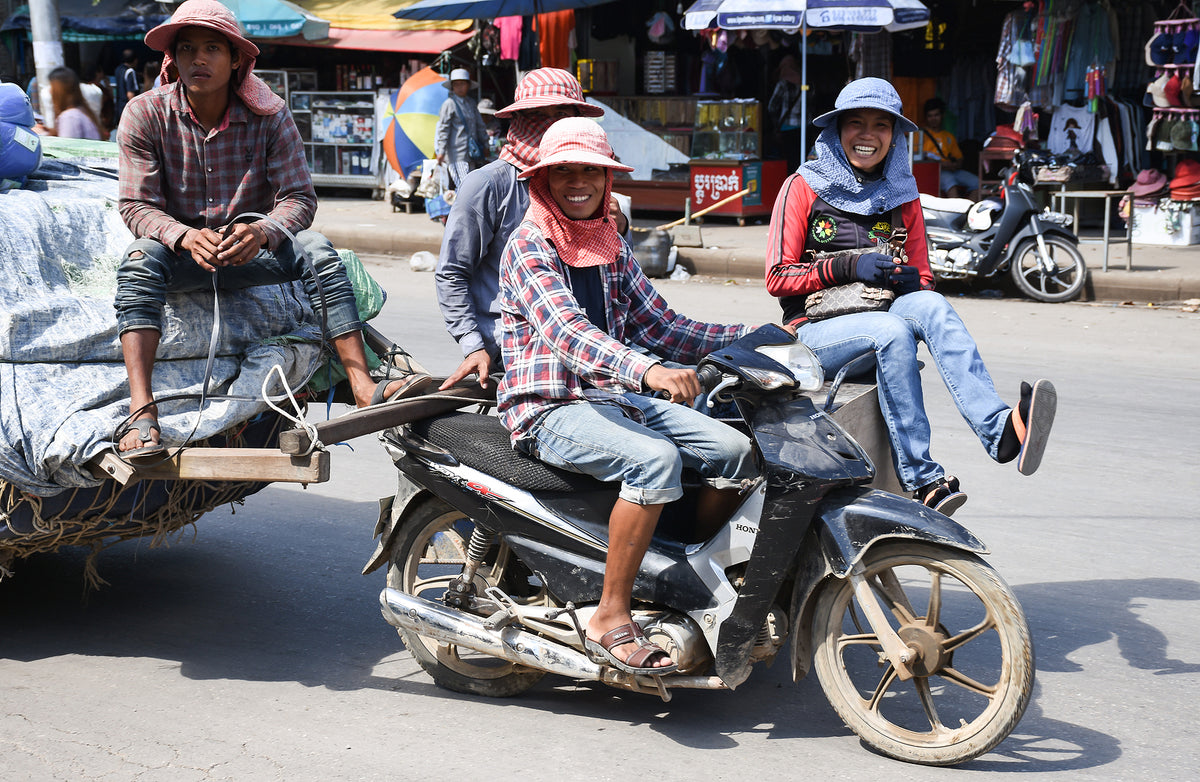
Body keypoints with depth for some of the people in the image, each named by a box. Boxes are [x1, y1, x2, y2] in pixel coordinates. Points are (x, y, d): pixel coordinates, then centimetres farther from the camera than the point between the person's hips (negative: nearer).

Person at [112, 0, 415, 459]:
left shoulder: (270, 116, -6)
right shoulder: (145, 115, -7)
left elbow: (298, 198, -12)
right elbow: (136, 206, -13)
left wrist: (261, 233, -36)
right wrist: (187, 236, -35)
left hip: (251, 252, 1)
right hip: (180, 251, -1)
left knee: (316, 250, -26)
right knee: (140, 258, -33)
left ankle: (364, 389, -36)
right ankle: (141, 412, -47)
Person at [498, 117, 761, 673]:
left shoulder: (611, 247, 15)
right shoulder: (528, 246, -10)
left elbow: (657, 326, 18)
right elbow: (565, 330, -26)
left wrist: (751, 337, 9)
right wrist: (647, 371, -42)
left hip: (612, 397, 8)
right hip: (549, 410, -7)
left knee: (736, 450, -6)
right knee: (655, 459, -33)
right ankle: (611, 620, -25)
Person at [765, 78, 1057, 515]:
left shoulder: (903, 197, 15)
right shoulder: (804, 187, 4)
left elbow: (923, 281, 17)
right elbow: (777, 278, -2)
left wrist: (909, 281, -8)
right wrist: (844, 266, -15)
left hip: (884, 315, 3)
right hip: (814, 329, -3)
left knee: (930, 304, -31)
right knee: (892, 331, -35)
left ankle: (1001, 429, -49)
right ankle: (920, 481, -39)